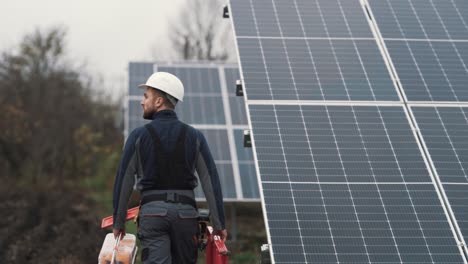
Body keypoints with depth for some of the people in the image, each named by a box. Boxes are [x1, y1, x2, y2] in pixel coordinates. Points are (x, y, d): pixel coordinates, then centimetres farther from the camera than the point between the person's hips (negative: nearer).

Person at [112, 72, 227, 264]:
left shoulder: (139, 136, -1)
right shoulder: (194, 136, 4)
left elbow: (124, 182, 2)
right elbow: (210, 181, 2)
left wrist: (118, 222, 13)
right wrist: (219, 223, 7)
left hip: (152, 212, -2)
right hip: (185, 212, 2)